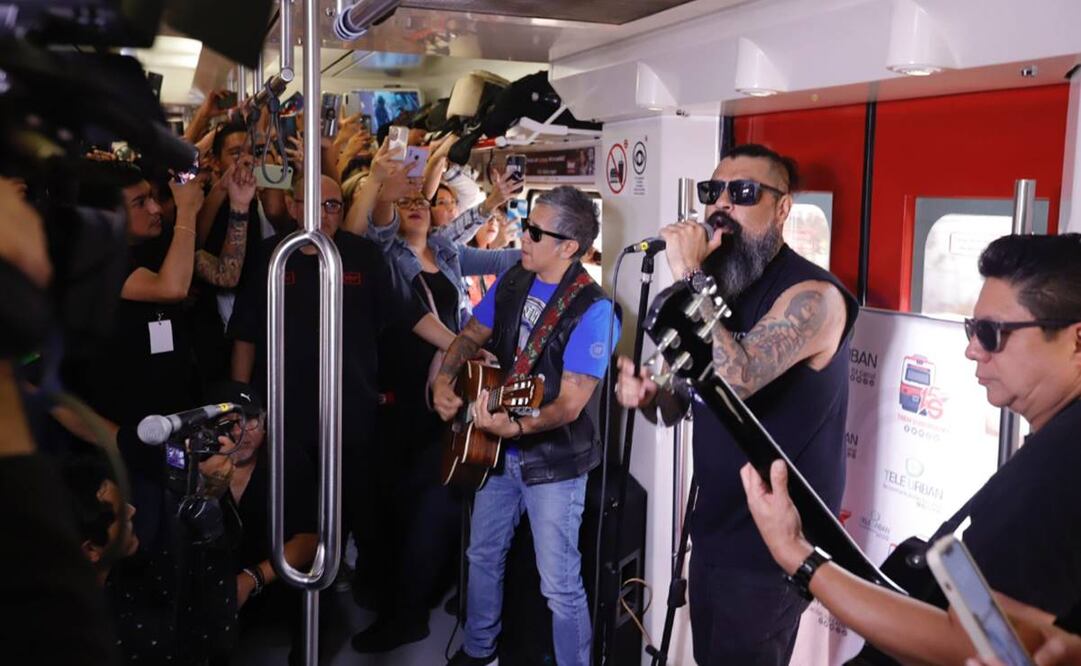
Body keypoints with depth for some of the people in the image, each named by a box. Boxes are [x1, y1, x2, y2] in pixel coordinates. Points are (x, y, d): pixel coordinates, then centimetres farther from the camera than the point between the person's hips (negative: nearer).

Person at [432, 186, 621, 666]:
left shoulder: (593, 310, -22)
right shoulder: (512, 282, 0)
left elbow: (570, 405, -26)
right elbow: (470, 337, 12)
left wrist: (514, 427, -41)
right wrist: (445, 381, -7)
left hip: (554, 461, -7)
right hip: (497, 451, 7)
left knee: (559, 586, -1)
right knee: (483, 555, 22)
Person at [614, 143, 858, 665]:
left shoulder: (812, 295, -20)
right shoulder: (717, 287, 6)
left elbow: (734, 379, -37)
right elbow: (682, 403, 12)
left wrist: (690, 276, -30)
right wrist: (647, 395, -11)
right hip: (713, 530, 8)